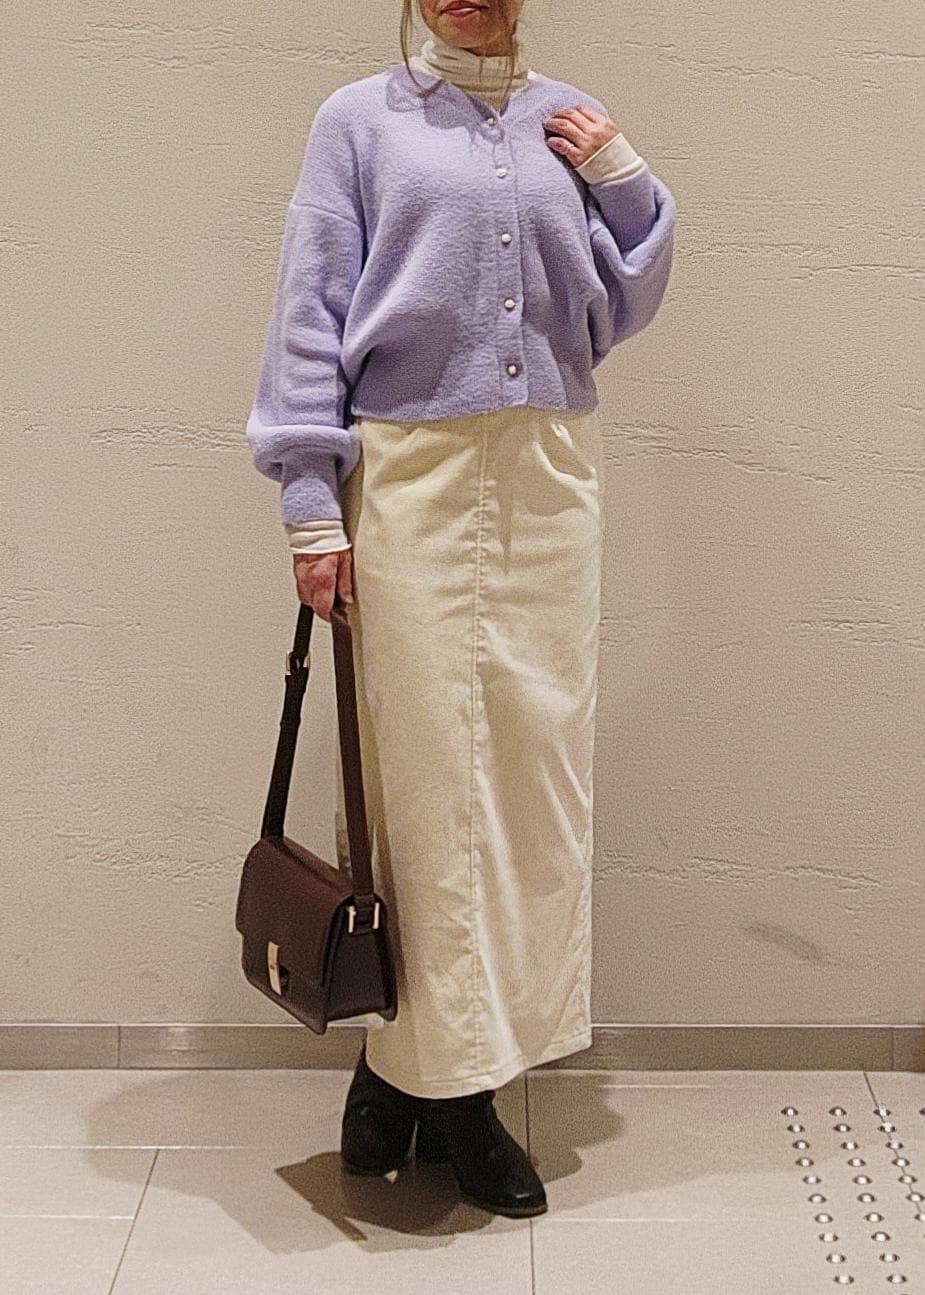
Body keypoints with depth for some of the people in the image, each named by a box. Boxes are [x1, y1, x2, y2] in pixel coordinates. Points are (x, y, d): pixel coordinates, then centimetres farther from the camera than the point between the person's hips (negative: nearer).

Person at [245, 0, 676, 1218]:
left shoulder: (569, 121, 16)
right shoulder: (361, 120, 6)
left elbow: (624, 307, 19)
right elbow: (310, 312, 0)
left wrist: (622, 177, 5)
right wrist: (312, 502, -7)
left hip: (550, 476, 4)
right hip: (411, 473, -3)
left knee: (538, 756, 2)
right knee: (427, 766, -3)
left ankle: (429, 1066, 14)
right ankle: (417, 1064, 10)